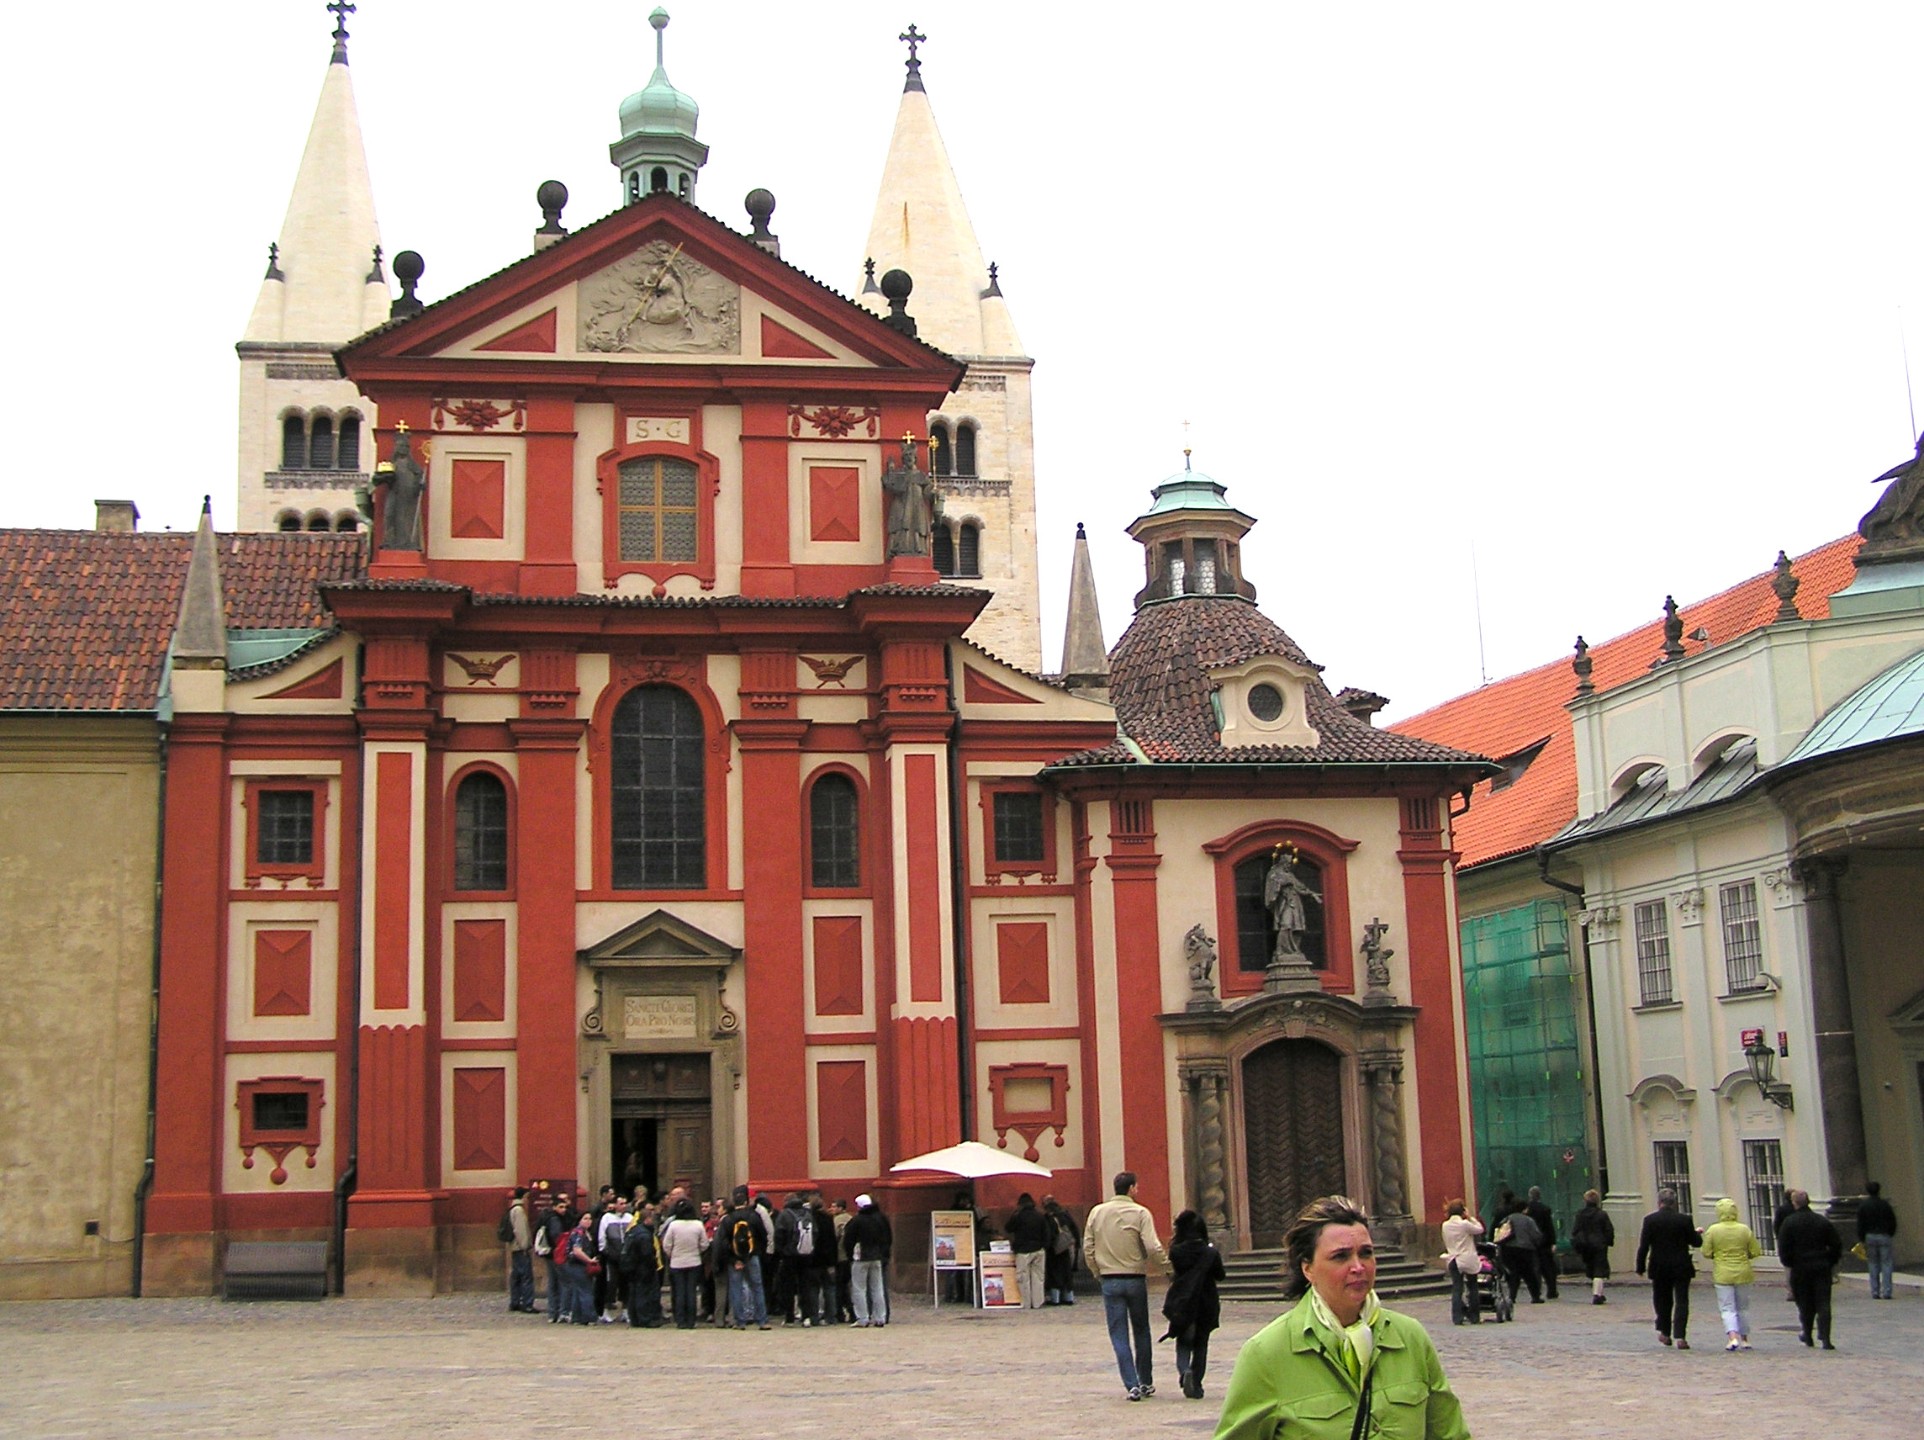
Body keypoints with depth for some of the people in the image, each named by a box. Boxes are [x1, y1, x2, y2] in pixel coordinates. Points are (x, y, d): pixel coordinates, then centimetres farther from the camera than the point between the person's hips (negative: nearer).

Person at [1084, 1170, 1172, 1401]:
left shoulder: (1097, 1213, 2)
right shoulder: (1140, 1213, -9)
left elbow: (1088, 1248, 3)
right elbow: (1153, 1247, -16)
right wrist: (1167, 1267, -2)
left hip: (1110, 1280, 1)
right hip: (1135, 1279, -1)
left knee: (1119, 1335, 4)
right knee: (1141, 1332, 15)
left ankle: (1132, 1385, -5)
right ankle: (1146, 1382, 22)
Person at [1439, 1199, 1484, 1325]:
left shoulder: (1445, 1225, 2)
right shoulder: (1464, 1224, -14)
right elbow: (1480, 1229, -4)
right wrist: (1470, 1217, -2)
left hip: (1453, 1261, 4)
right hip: (1468, 1260, -4)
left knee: (1456, 1289, 4)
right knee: (1472, 1289, 9)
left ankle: (1457, 1318, -1)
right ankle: (1474, 1317, 14)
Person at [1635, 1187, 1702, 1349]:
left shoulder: (1650, 1220, -7)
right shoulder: (1684, 1220, -7)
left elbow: (1644, 1245, -8)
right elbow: (1696, 1242, 0)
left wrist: (1640, 1267, 0)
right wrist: (1697, 1233, 22)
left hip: (1659, 1268, 1)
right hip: (1681, 1267, -1)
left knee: (1662, 1300, 18)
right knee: (1681, 1301, 2)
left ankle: (1664, 1331, 24)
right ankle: (1680, 1336, -8)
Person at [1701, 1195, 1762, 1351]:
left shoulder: (1713, 1230, -8)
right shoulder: (1744, 1229, -4)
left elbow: (1706, 1253, -5)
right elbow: (1756, 1252, -1)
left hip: (1723, 1275, -2)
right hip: (1743, 1273, 2)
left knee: (1728, 1308, 1)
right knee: (1743, 1307, 17)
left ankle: (1732, 1337, -18)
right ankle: (1744, 1339, 23)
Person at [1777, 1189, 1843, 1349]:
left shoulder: (1789, 1222, -6)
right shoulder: (1822, 1221, 3)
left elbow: (1783, 1247, -8)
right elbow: (1837, 1244, 5)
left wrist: (1788, 1264, 6)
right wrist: (1831, 1262, 13)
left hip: (1800, 1269, -1)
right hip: (1822, 1268, 1)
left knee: (1805, 1305, 11)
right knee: (1823, 1304, -1)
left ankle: (1807, 1336, 19)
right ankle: (1825, 1339, -10)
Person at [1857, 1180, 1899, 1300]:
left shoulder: (1863, 1206, 2)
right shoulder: (1885, 1205, -2)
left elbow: (1860, 1225, 1)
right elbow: (1893, 1222, 2)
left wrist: (1863, 1240, 6)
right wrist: (1891, 1235, 16)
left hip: (1870, 1237, 2)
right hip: (1884, 1236, -1)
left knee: (1873, 1265, 7)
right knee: (1886, 1265, 1)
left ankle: (1875, 1293, 4)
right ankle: (1886, 1292, -5)